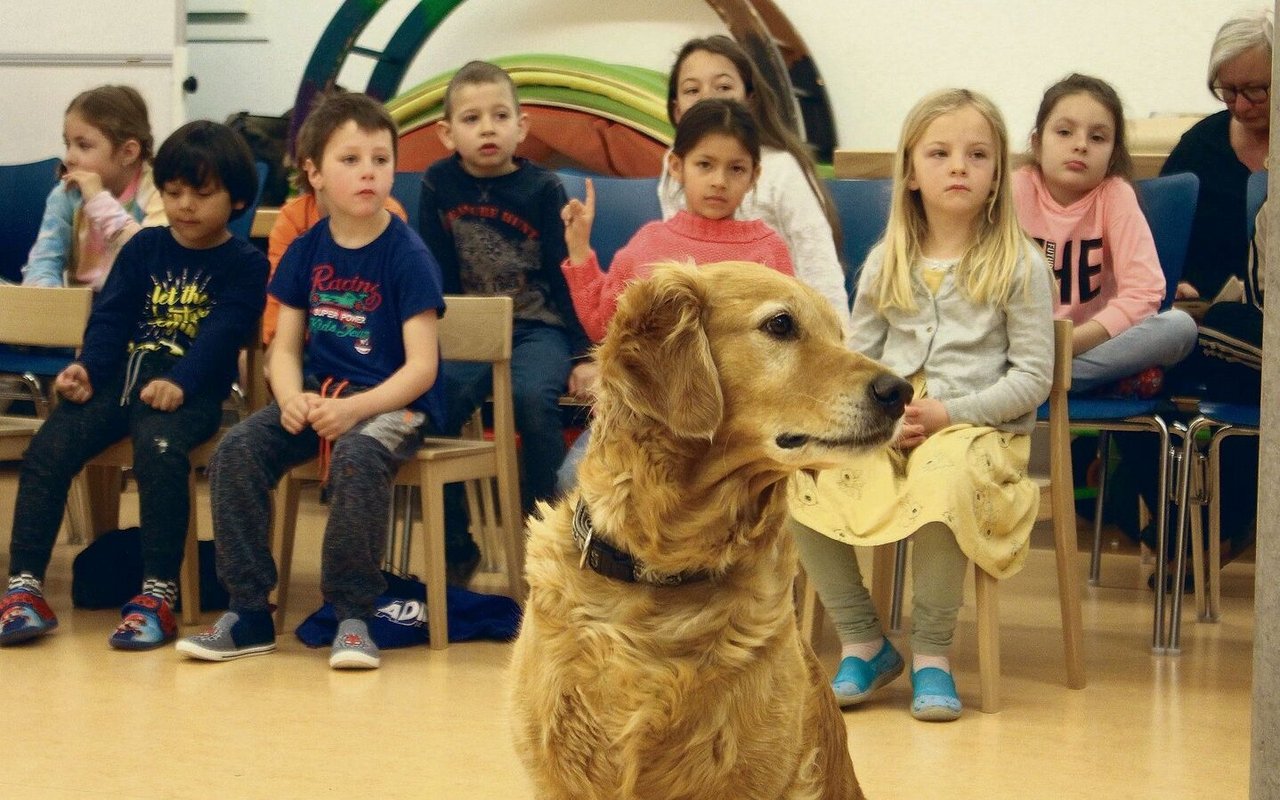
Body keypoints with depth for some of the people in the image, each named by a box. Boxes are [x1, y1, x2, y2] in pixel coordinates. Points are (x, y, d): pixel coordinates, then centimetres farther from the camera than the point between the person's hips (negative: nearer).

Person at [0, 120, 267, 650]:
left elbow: (221, 334, -8)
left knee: (158, 449, -36)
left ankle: (158, 595, -30)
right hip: (121, 376, 5)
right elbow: (110, 316, 13)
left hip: (190, 389, -4)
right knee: (46, 450, -19)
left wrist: (179, 382, -26)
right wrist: (87, 368, -7)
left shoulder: (244, 265, 6)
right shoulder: (144, 248, 20)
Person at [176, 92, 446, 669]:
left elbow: (421, 367, -13)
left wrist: (356, 408, -26)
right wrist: (291, 399, -13)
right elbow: (285, 347, 9)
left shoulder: (406, 254, -8)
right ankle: (249, 612, -10)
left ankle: (353, 617, -21)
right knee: (237, 449, -19)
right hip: (317, 397, 5)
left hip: (394, 402, -5)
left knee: (357, 456, -37)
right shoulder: (306, 251, 7)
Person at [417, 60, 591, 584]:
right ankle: (455, 549, -9)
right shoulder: (439, 184, 0)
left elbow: (566, 277, -3)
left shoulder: (542, 189, -5)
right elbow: (438, 278, 4)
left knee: (532, 396, -32)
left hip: (539, 327, -2)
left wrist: (583, 354, -8)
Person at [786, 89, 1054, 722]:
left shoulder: (1019, 265, 1)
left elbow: (1032, 376, -3)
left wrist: (949, 413, -14)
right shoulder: (886, 262, 12)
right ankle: (863, 642, -8)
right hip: (884, 430, 4)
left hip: (980, 430, -4)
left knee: (940, 479, -39)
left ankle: (931, 653, -19)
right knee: (800, 475, -24)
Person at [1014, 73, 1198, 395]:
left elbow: (1143, 293, -14)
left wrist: (1070, 342, -25)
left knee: (1180, 326, -25)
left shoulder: (1115, 194, -6)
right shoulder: (1017, 190, -6)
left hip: (1092, 341, 1)